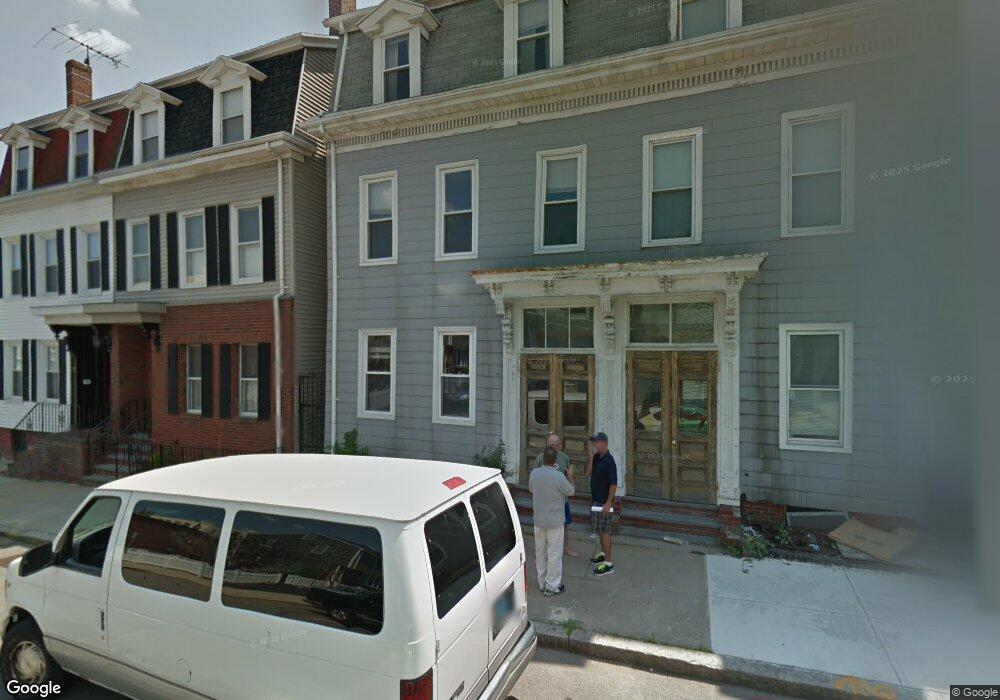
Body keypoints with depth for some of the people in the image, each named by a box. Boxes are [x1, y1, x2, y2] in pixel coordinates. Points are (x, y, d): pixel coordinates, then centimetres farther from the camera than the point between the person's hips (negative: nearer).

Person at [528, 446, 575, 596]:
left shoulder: (534, 473, -8)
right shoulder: (558, 476, -23)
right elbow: (570, 492, -6)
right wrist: (570, 477, 9)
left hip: (538, 520, 5)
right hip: (555, 521, -5)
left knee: (540, 552, 17)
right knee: (554, 554, 8)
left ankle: (541, 583, 30)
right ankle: (552, 586, 16)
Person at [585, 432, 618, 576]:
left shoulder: (609, 461, -20)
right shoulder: (596, 458, 7)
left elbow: (614, 484, -21)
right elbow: (588, 473, 0)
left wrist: (608, 503, -22)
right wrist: (591, 457, -9)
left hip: (604, 502, -9)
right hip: (595, 500, 9)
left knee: (604, 531, -3)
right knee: (599, 530, 20)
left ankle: (608, 564, 4)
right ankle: (602, 554, 36)